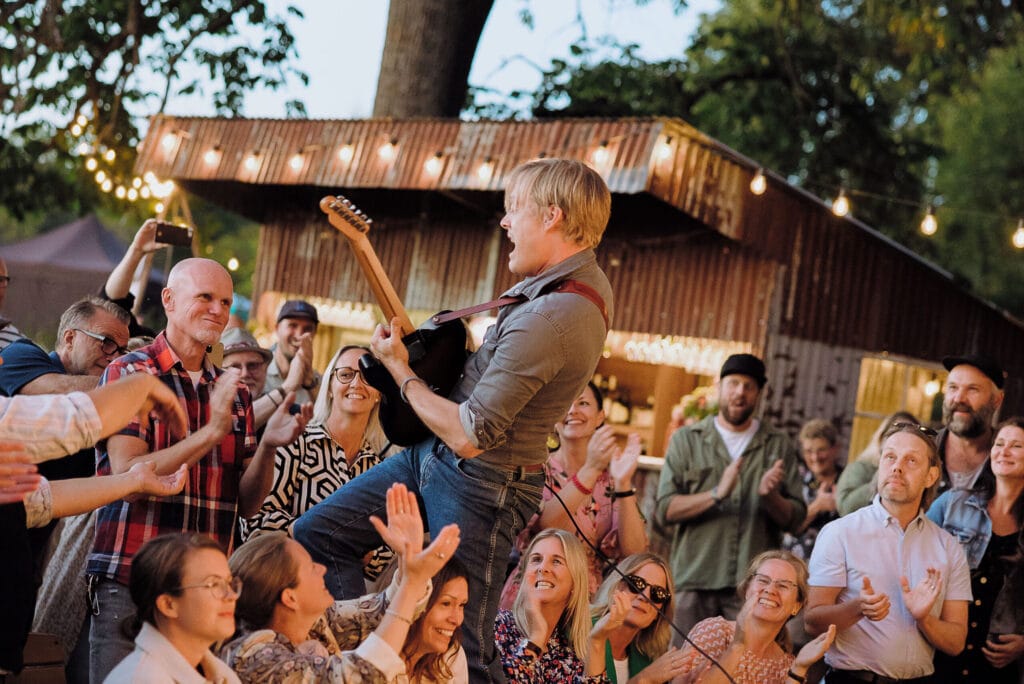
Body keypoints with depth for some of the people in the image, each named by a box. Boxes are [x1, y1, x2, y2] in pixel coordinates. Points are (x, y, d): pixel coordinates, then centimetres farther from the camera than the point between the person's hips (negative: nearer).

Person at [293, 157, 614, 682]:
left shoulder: (549, 317, -31)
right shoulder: (583, 279, 3)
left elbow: (468, 437, -28)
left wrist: (399, 370, -13)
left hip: (479, 484, -10)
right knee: (310, 536, 13)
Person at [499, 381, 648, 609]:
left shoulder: (611, 479, 7)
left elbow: (634, 554, -5)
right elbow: (539, 530, -18)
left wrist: (623, 485, -16)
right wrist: (590, 470, -25)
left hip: (589, 602, 3)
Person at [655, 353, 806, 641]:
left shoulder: (779, 447, 13)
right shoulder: (686, 439, 10)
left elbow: (796, 518, 8)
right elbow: (665, 510, -1)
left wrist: (770, 496, -13)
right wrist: (717, 494, -15)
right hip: (696, 581, 0)